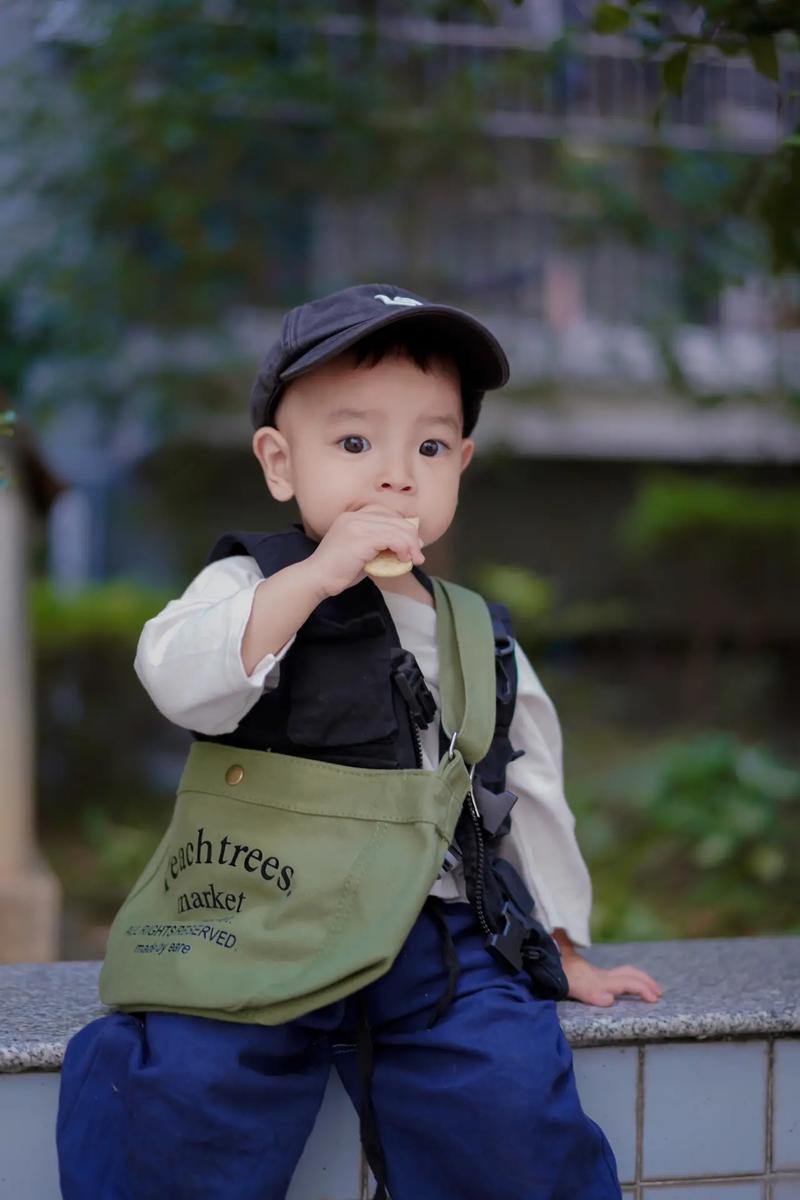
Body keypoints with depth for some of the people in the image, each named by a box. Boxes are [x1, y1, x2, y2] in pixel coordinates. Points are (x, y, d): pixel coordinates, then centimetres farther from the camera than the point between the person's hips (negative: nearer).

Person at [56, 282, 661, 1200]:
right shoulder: (251, 587, 2)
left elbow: (530, 792, 22)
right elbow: (180, 681, -19)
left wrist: (566, 951, 24)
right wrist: (318, 574, -23)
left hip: (438, 937, 3)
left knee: (512, 1099, -19)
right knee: (181, 1091, -24)